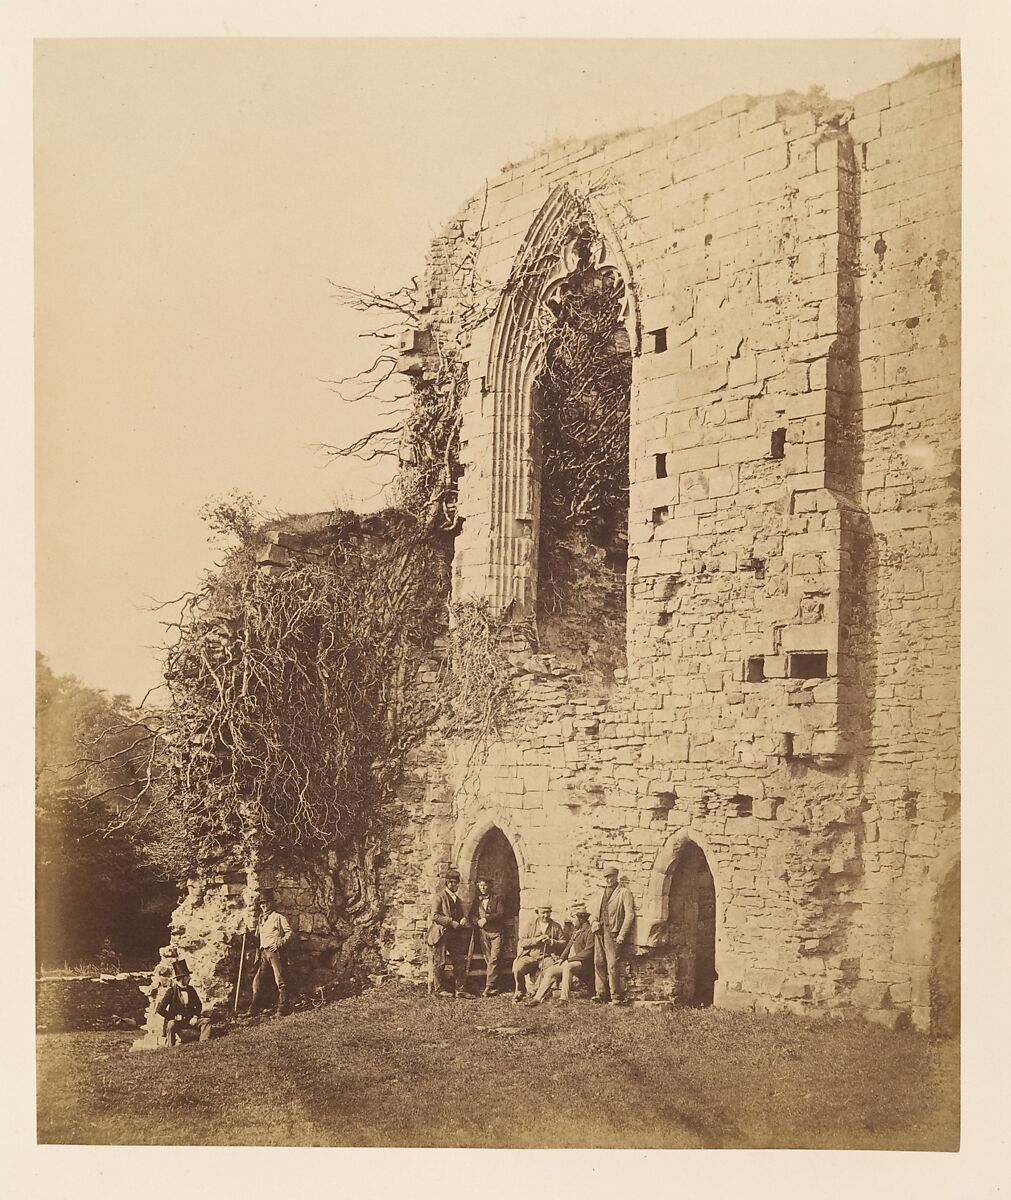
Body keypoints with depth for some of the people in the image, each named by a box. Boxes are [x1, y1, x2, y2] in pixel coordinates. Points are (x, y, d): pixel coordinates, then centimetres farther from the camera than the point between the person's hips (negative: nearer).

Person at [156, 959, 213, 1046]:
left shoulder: (191, 990, 8)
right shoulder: (171, 991, -8)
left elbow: (198, 1005, 18)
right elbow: (160, 1009, -13)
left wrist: (195, 1017, 0)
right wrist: (174, 1018, -13)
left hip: (190, 1020, 5)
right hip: (176, 1021, -5)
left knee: (206, 1021, -13)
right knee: (171, 1025, -37)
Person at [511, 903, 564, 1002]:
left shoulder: (556, 926, 13)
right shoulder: (531, 925, 13)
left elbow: (563, 943, 8)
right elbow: (522, 942, 5)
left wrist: (551, 942, -10)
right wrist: (536, 940, -10)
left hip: (547, 957, -1)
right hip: (530, 956, 1)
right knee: (517, 969, -27)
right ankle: (519, 992, 0)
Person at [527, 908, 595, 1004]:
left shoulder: (589, 931, -11)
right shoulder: (576, 930, 20)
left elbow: (588, 952, -19)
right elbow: (569, 946, 24)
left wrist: (569, 959, -18)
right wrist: (562, 958, 5)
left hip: (582, 963, -10)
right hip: (568, 962, 10)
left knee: (567, 967, -37)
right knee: (550, 971, -1)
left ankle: (564, 999, -38)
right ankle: (537, 998, 1)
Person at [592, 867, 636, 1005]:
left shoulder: (624, 892, -3)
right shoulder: (602, 893, 19)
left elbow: (629, 914, -9)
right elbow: (596, 911, 29)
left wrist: (622, 935, -14)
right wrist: (594, 922, 7)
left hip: (613, 933, -7)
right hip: (600, 932, 7)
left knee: (613, 965, -8)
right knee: (599, 963, 4)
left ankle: (616, 997, -2)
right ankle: (600, 993, 9)